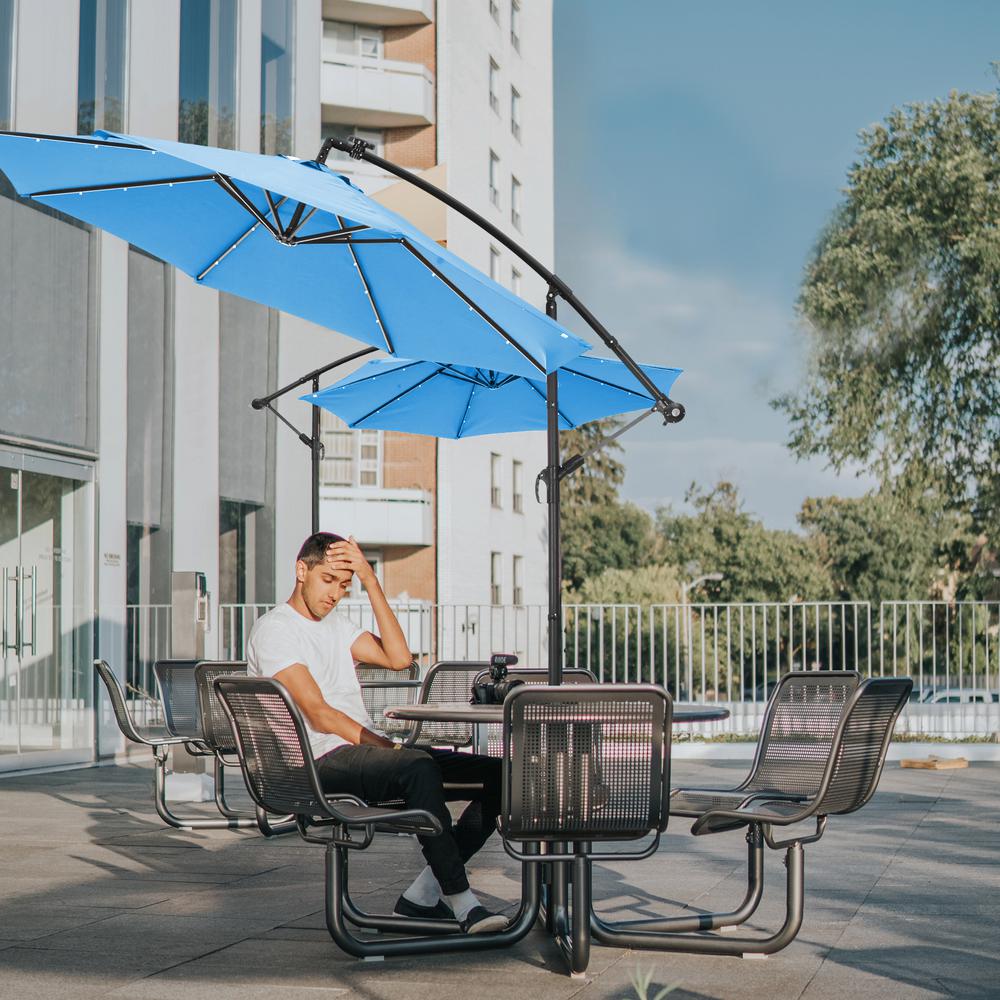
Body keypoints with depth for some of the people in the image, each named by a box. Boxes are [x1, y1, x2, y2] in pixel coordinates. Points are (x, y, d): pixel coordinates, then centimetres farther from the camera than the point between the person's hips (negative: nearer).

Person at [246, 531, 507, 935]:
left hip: (368, 750, 8)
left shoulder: (336, 623, 23)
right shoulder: (273, 630, -2)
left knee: (497, 775, -6)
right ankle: (461, 901, -34)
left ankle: (424, 894, -10)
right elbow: (319, 714, -12)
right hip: (323, 761, -8)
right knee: (419, 767, -38)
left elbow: (398, 658, 6)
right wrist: (385, 746, -17)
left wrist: (371, 582, 3)